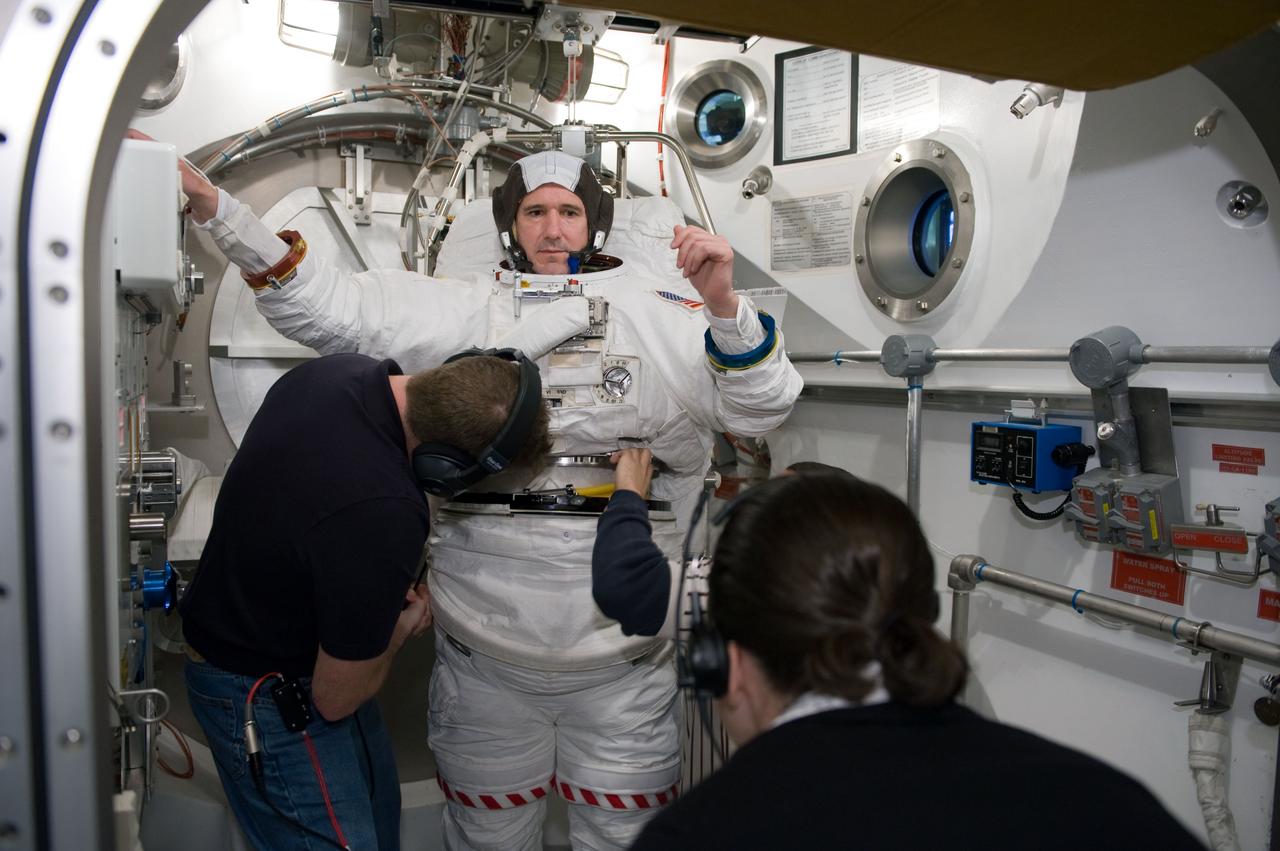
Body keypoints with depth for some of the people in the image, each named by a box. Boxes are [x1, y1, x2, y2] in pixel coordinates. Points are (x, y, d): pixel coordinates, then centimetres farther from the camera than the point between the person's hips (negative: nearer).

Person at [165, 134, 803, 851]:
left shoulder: (669, 314, 3)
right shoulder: (460, 310, 8)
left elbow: (762, 412, -4)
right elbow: (326, 304, 2)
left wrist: (724, 305, -21)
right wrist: (213, 205, -5)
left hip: (622, 657, -1)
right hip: (485, 653, 2)